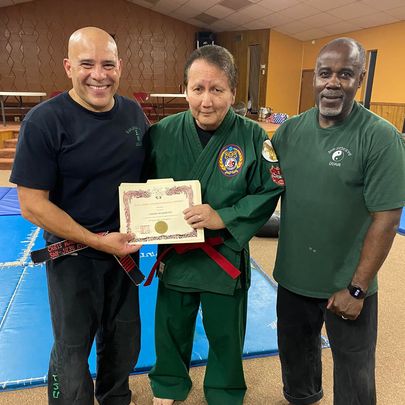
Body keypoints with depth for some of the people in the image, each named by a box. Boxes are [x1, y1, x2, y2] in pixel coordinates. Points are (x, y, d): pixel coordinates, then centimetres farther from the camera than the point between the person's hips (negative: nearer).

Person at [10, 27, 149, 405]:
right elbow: (32, 205, -17)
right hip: (73, 256, -5)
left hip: (125, 248, 6)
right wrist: (97, 241, -20)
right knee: (72, 348, 16)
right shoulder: (43, 121, -18)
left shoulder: (134, 113, -2)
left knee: (124, 340, 23)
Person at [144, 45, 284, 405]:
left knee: (225, 335, 20)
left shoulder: (254, 138, -13)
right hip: (174, 253, 2)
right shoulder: (162, 133, -8)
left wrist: (223, 217, -22)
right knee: (171, 329, 22)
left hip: (226, 256, -1)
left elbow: (269, 192, -11)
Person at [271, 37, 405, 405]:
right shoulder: (290, 130, -1)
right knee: (295, 355, 26)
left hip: (346, 284, -4)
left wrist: (356, 288, -15)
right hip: (293, 277, 4)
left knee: (353, 373, 17)